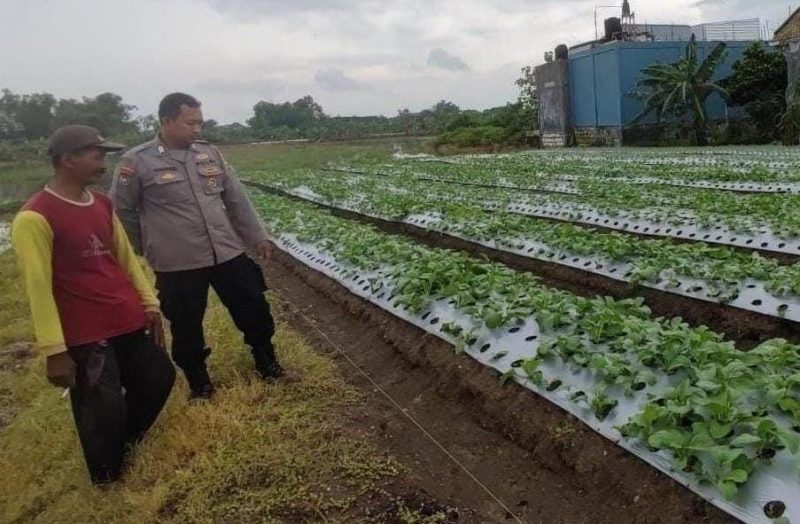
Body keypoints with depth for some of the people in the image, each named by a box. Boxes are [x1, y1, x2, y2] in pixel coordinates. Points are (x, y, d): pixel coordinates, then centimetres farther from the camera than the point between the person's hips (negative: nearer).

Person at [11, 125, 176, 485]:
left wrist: (150, 304, 13)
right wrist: (54, 351, -17)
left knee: (159, 378, 18)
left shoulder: (102, 204, 8)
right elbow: (38, 288, -17)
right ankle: (109, 479, 31)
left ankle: (126, 441, 45)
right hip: (85, 335, -8)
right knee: (104, 411, 3)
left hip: (130, 321, 8)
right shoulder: (34, 218, -16)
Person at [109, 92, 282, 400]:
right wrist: (148, 251, 4)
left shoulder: (209, 153, 6)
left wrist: (257, 236, 12)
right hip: (177, 264, -4)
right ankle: (198, 381, 32)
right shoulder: (137, 161, -8)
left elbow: (236, 199, 11)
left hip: (228, 253, 4)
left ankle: (266, 361, 35)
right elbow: (122, 211, 0)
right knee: (186, 326, 10)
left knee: (254, 309, 11)